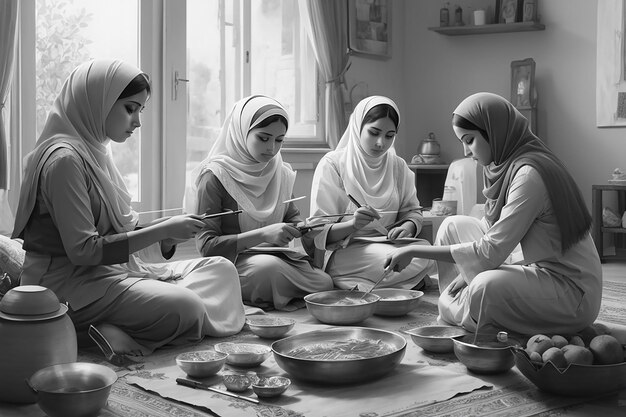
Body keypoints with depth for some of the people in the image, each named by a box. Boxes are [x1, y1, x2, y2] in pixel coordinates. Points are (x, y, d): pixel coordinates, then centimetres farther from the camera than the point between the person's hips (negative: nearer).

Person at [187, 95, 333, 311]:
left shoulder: (281, 173, 10)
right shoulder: (215, 176, -9)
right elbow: (206, 245, -14)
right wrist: (263, 234, -24)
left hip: (277, 258, 6)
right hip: (233, 262, -6)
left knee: (325, 283, -19)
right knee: (269, 267, -37)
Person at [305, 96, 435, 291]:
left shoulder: (398, 166, 12)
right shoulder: (332, 164, -5)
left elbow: (412, 211, 15)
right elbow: (318, 231, -8)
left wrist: (407, 227, -10)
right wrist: (353, 225, -28)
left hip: (388, 243, 6)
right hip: (343, 249, -6)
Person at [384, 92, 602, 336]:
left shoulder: (529, 174, -24)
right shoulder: (504, 165, 4)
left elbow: (491, 252, -26)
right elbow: (496, 235, 11)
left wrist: (415, 251, -22)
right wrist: (468, 274, -4)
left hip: (573, 288, -9)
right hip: (533, 269, 9)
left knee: (488, 286, -35)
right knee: (454, 226, 8)